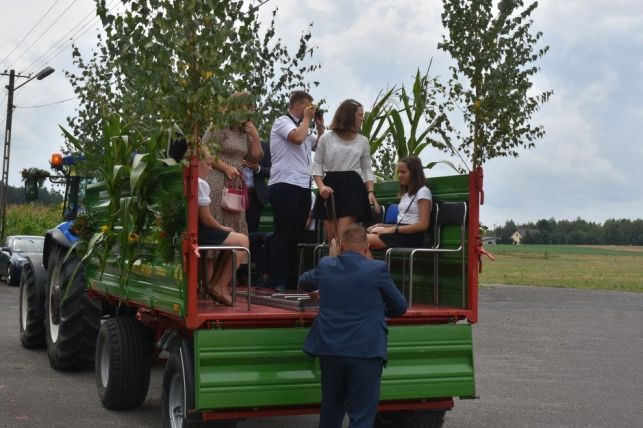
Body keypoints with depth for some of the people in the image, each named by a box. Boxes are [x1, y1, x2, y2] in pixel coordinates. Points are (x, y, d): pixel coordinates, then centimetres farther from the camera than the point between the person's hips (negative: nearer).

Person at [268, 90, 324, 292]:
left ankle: (290, 276, 18)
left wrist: (320, 125, 14)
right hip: (285, 186, -8)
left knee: (296, 233, 11)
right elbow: (298, 138, -24)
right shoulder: (282, 122, -5)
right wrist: (306, 118, -8)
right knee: (283, 234, -5)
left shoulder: (303, 126, 19)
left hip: (303, 186, 8)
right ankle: (277, 280, 1)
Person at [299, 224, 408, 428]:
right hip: (365, 352, -4)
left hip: (330, 350, 4)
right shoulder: (377, 269, -5)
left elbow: (304, 281, 29)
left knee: (330, 412, 19)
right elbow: (400, 307, 7)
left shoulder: (325, 266, 6)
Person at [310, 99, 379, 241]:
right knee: (331, 239, 0)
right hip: (330, 188, 0)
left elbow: (367, 169, 13)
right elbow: (317, 165, 5)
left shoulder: (363, 141, 12)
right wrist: (321, 186, -12)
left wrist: (370, 191, -3)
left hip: (352, 189, 0)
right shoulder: (326, 138, 5)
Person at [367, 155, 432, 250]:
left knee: (366, 240, -29)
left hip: (411, 237, -7)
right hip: (401, 234, 7)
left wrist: (393, 229, -13)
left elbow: (423, 225, -10)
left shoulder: (423, 192, 0)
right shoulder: (406, 193, 27)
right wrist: (386, 226, 2)